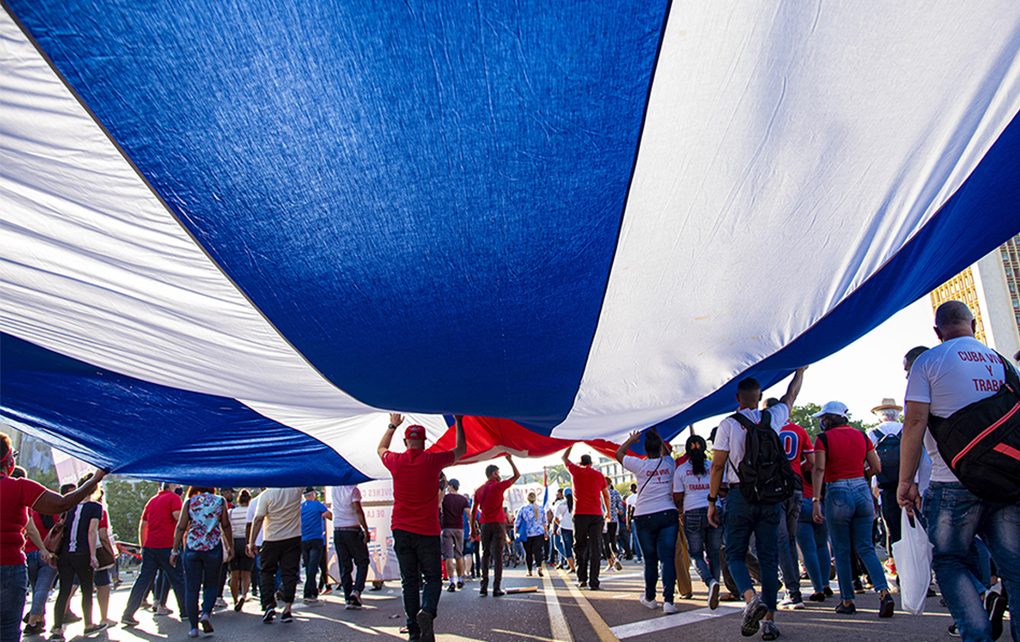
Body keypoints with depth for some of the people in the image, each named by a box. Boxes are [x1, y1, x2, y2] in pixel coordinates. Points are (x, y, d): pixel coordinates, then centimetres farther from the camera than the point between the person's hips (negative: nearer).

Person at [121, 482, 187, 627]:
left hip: (149, 546, 6)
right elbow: (178, 516, -19)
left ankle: (128, 614, 4)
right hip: (167, 546, -6)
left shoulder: (152, 500, 18)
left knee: (143, 580, 8)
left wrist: (142, 545, 24)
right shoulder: (174, 497, -3)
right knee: (177, 578, 4)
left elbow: (142, 524, 19)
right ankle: (186, 611, 11)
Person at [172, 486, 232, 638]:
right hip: (213, 547, 0)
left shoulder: (189, 502, 4)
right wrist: (230, 547, 13)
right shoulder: (220, 501, 4)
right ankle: (206, 613, -10)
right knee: (211, 585, 13)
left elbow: (180, 527, 2)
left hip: (192, 547, 0)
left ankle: (193, 627, 5)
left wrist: (175, 550, 7)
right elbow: (226, 526, 4)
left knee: (191, 588, 6)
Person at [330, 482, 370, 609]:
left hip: (337, 530, 5)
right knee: (362, 562, 8)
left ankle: (348, 599, 5)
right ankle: (356, 590, -9)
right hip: (352, 530, -5)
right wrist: (366, 530, -15)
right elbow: (358, 510, -17)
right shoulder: (353, 489, -9)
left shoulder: (334, 489, 9)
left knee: (344, 566, 8)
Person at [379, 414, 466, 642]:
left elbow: (381, 449, 26)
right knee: (433, 577, 5)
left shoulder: (396, 461, 1)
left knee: (409, 581, 9)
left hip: (401, 531, 3)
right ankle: (427, 611, -21)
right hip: (427, 531, -2)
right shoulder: (433, 460, -6)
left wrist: (392, 426, 36)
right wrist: (459, 422, 23)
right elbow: (460, 450, 12)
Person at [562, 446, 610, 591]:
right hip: (596, 515, 1)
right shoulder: (599, 475, 9)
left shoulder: (576, 471, 5)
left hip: (580, 514, -1)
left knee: (580, 547, 10)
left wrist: (571, 445, 35)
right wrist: (607, 511, 29)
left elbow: (564, 458, 22)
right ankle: (593, 582, -3)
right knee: (595, 548, 1)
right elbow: (606, 495, 16)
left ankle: (582, 579, 8)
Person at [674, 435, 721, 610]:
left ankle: (711, 582, -20)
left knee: (696, 554, 6)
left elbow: (677, 498, 3)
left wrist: (682, 509, 22)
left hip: (693, 514, -1)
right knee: (713, 553, 11)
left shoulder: (681, 470, 3)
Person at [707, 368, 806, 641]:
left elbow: (718, 465, -6)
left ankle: (751, 597, -20)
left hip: (740, 496, -3)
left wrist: (712, 500, 2)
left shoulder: (728, 425, -5)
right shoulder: (773, 418, 4)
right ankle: (769, 619, 7)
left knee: (735, 554, 5)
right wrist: (801, 370, 40)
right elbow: (791, 395, 23)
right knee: (769, 558, 8)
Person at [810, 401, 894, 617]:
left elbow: (819, 470, -14)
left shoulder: (823, 439, -5)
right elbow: (877, 467, 10)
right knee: (866, 548, 10)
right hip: (862, 491, 4)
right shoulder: (861, 436, 8)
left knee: (842, 552, 7)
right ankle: (884, 592, -7)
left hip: (837, 495, -4)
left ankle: (847, 601, 13)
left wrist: (816, 500, -14)